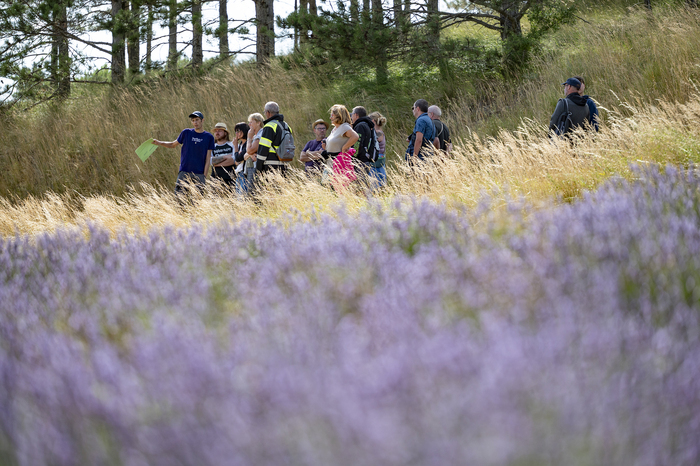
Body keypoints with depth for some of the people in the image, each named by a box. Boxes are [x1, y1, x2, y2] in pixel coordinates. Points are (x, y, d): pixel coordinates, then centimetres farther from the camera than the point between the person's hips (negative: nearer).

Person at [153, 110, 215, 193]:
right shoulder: (186, 133, 6)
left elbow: (208, 159, 2)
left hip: (199, 174, -1)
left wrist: (205, 176, -4)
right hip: (184, 173, 1)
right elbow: (173, 145, 16)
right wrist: (159, 143, 0)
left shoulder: (209, 137, 3)